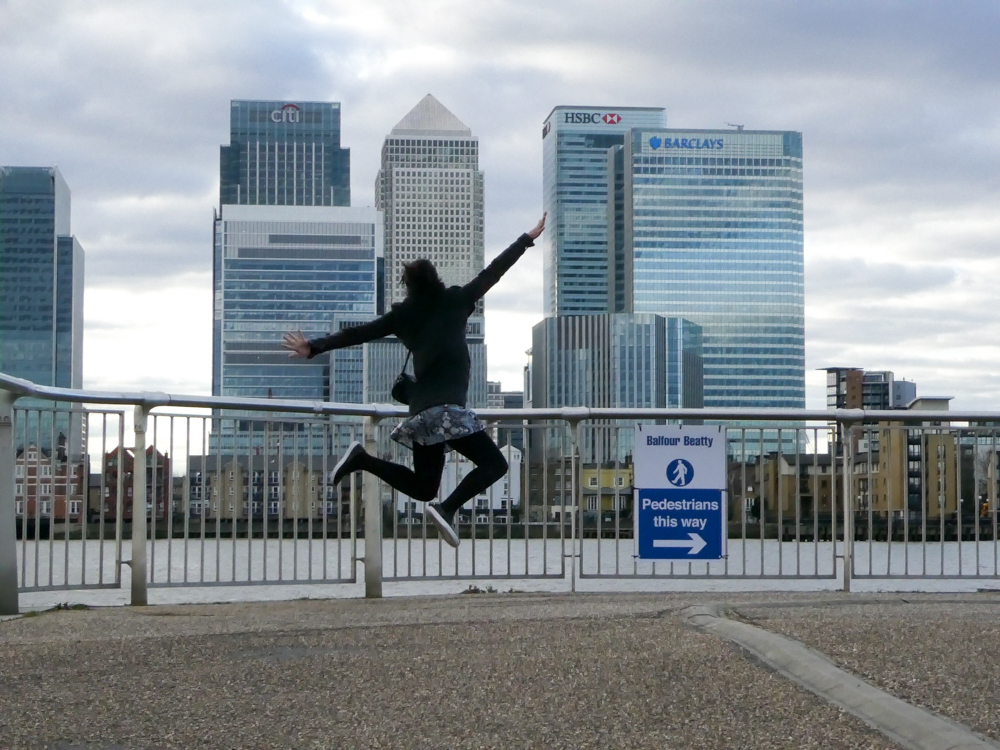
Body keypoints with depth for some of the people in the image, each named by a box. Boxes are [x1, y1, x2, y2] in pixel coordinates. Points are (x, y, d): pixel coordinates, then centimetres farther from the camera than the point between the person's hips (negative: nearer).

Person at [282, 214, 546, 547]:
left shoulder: (403, 315, 13)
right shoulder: (454, 301, 5)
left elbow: (357, 333, 12)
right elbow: (493, 272, 12)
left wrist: (314, 347, 19)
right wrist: (529, 238, 21)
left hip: (421, 410, 6)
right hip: (448, 408, -6)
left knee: (422, 488, 18)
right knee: (494, 464, -2)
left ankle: (363, 458, 0)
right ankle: (448, 508, -23)